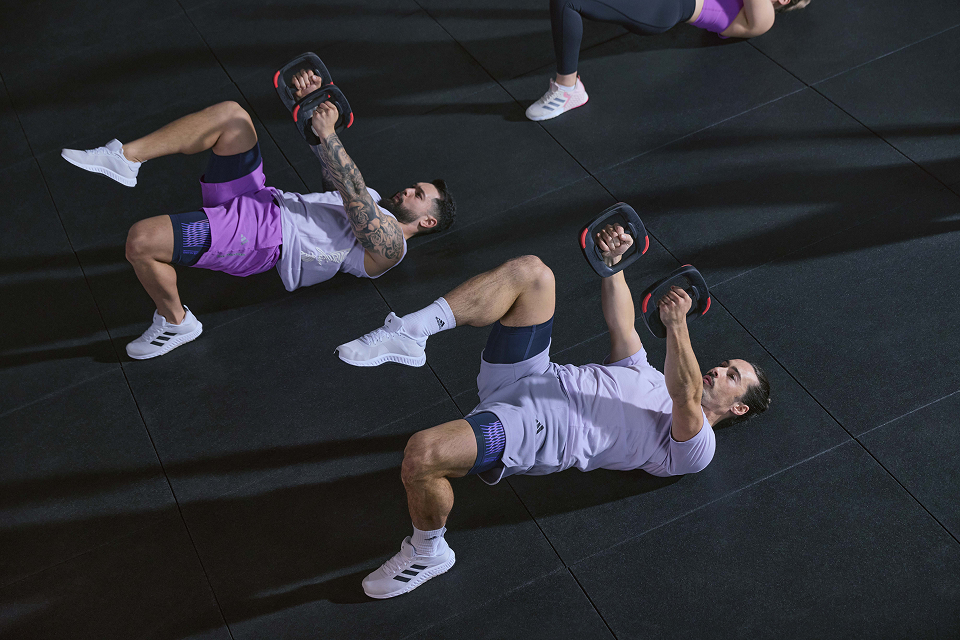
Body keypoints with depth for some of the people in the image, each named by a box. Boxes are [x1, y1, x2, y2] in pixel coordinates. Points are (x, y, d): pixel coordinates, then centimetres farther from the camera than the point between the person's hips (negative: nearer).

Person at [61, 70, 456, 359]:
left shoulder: (390, 246, -5)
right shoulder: (373, 202, 23)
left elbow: (353, 200, -22)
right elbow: (332, 167, 14)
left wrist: (328, 135, -33)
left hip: (262, 239, -9)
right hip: (260, 200, 9)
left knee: (141, 240, -26)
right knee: (231, 115, -8)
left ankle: (176, 322, -1)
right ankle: (125, 158, -7)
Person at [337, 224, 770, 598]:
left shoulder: (694, 447, 2)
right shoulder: (651, 377, 27)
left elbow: (686, 397, -19)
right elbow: (620, 324, 23)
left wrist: (677, 327, -35)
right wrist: (612, 261, 8)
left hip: (534, 430, -8)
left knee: (423, 454, -35)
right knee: (531, 271, -8)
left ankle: (428, 552, -4)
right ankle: (410, 333, -16)